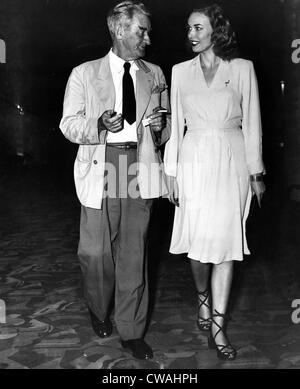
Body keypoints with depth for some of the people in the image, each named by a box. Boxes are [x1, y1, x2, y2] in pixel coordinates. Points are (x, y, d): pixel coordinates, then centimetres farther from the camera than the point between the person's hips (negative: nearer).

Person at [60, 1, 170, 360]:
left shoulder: (154, 74, 14)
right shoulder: (84, 74, 6)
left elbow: (166, 126, 20)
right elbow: (68, 124, 3)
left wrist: (160, 125, -4)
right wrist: (100, 124, -16)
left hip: (140, 166, 2)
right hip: (101, 167, -1)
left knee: (134, 252, 4)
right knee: (96, 251, 2)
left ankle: (131, 332, 18)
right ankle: (99, 311, 32)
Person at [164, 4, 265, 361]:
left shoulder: (243, 69, 3)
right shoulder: (180, 71, 8)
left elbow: (251, 123, 5)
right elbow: (175, 124, 8)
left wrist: (256, 172, 3)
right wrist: (171, 172, 4)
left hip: (232, 162, -1)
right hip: (194, 161, 1)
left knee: (226, 239, 0)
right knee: (198, 238, 0)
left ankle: (217, 324, 12)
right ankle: (203, 299, 31)